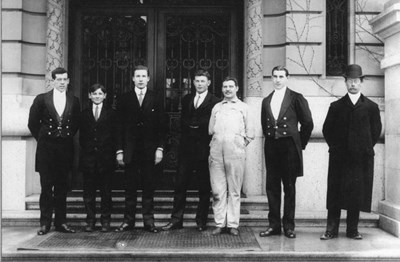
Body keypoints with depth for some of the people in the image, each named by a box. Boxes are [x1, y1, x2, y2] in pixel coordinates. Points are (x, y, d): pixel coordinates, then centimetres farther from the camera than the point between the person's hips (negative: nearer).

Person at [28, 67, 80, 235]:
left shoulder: (74, 101, 6)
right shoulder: (41, 99, 1)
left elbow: (76, 124, 14)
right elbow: (33, 123, 6)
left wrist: (68, 136, 6)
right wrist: (42, 138, 5)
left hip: (65, 147, 2)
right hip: (46, 147, -2)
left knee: (62, 187, 7)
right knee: (46, 187, 1)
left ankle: (61, 222, 15)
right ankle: (45, 223, 8)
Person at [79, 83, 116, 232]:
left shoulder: (111, 113, 5)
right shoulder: (84, 114, 11)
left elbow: (114, 135, 2)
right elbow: (81, 136, 11)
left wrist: (112, 154, -5)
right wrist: (86, 150, 1)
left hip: (106, 157, -2)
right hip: (88, 158, 2)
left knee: (106, 191, 3)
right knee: (88, 191, 3)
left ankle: (105, 221, 11)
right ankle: (90, 220, 12)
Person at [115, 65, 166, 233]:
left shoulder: (156, 100, 7)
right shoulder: (124, 100, 7)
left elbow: (161, 127, 5)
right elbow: (120, 127, 4)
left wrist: (160, 148, -4)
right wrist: (120, 150, -2)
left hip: (149, 150, 0)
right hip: (130, 150, 0)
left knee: (149, 187, 3)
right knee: (130, 187, 4)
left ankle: (148, 221, 10)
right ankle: (128, 220, 11)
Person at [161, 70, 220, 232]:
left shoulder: (215, 102, -2)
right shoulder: (186, 100, 16)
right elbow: (182, 122, 16)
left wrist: (194, 124, -7)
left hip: (204, 149, -4)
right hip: (186, 148, 5)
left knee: (204, 188, 5)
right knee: (180, 185, 3)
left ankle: (201, 221, 14)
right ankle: (176, 220, 10)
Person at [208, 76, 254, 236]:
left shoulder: (243, 107, 13)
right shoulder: (216, 107, 19)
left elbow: (250, 133, 12)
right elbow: (210, 130, 18)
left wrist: (241, 144, 4)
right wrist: (213, 146, 8)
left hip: (235, 151, -2)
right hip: (216, 151, 2)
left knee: (234, 190, -1)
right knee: (217, 190, 0)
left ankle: (233, 224, 4)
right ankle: (219, 224, 6)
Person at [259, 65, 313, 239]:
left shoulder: (296, 98, 0)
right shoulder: (266, 101, 14)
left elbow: (307, 123, 1)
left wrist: (300, 144, 3)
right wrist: (270, 139, 12)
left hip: (289, 147, -4)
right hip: (271, 148, 4)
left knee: (289, 188, 2)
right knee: (272, 187, 5)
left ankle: (288, 226, 10)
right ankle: (274, 225, 13)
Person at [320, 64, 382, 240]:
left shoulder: (371, 107, 8)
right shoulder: (336, 106, 8)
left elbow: (376, 130, 10)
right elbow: (327, 129, 9)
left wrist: (366, 147, 5)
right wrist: (335, 147, 3)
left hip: (362, 158, 0)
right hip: (339, 157, 0)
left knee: (357, 193, 3)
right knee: (335, 192, 0)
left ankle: (352, 230, 13)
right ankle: (331, 230, 5)